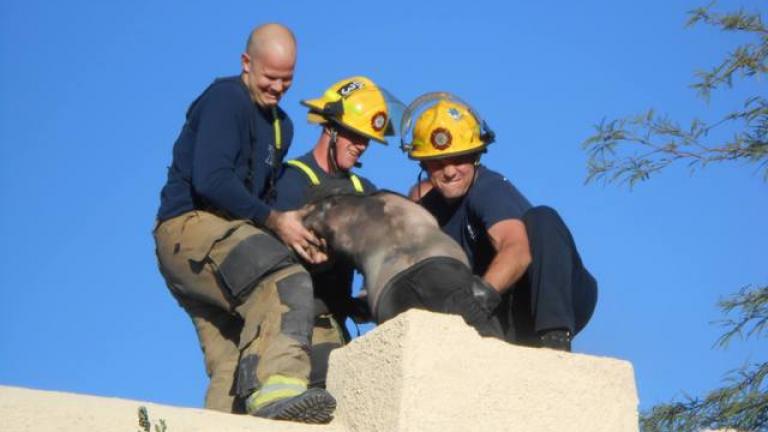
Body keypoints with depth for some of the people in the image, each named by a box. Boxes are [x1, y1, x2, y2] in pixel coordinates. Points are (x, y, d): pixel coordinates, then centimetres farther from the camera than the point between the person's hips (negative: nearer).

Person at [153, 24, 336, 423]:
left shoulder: (280, 125, 24)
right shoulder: (224, 99, -5)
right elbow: (209, 179, -17)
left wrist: (296, 236, 4)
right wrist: (272, 220, -17)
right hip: (190, 227, -10)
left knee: (235, 368, 2)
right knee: (286, 283, -33)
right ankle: (276, 386, -49)